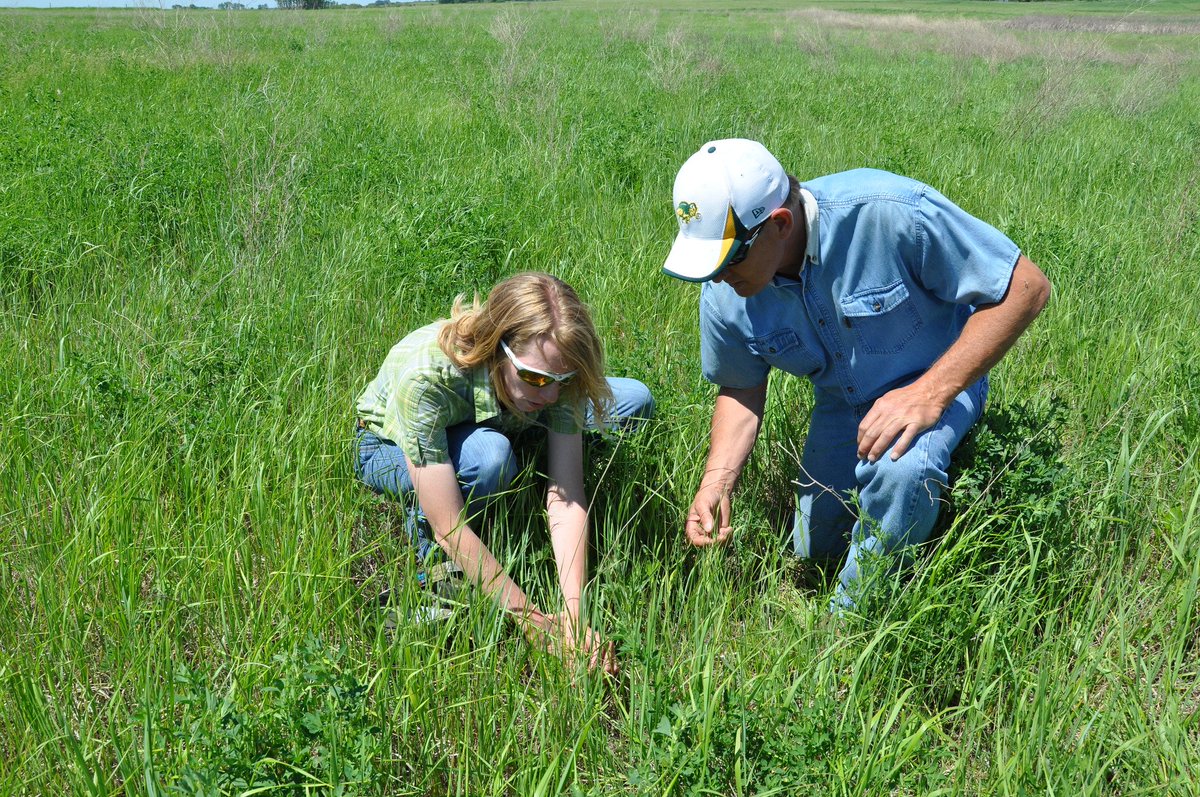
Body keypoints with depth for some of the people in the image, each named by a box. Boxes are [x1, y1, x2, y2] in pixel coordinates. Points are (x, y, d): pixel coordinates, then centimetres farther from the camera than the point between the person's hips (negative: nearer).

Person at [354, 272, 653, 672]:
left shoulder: (552, 367, -29)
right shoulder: (423, 376, -42)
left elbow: (566, 497, -30)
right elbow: (449, 528, -41)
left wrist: (575, 615, -40)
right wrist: (532, 619, -41)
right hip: (390, 449, -4)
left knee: (635, 401, -10)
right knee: (488, 454, -41)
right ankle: (432, 556, -10)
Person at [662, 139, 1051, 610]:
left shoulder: (890, 213, -37)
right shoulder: (724, 293, -20)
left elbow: (1026, 287, -29)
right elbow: (740, 389, -1)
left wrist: (931, 393, -35)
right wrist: (716, 482, -18)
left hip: (938, 377, -5)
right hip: (842, 402, 5)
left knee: (899, 469, -37)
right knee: (813, 550, 15)